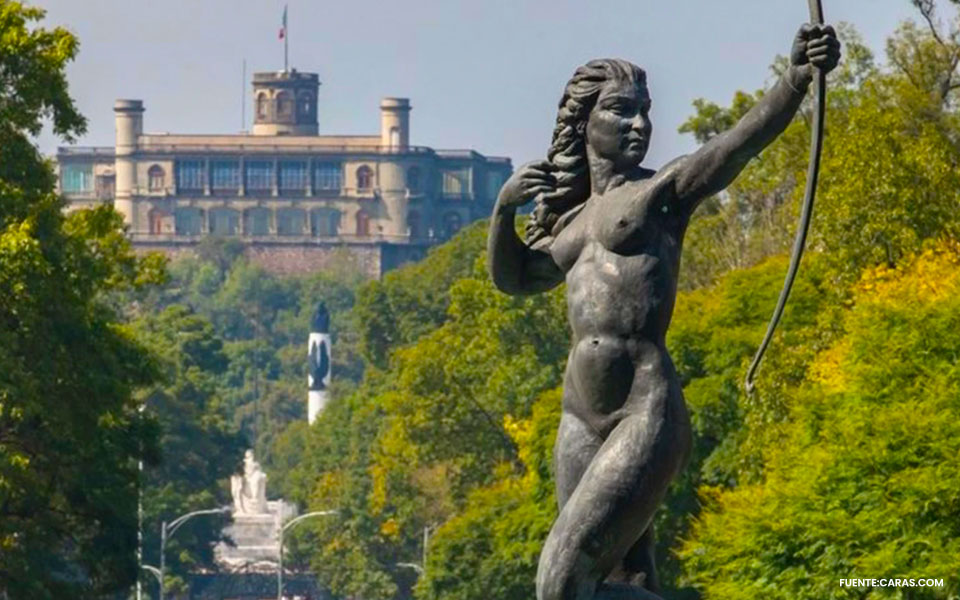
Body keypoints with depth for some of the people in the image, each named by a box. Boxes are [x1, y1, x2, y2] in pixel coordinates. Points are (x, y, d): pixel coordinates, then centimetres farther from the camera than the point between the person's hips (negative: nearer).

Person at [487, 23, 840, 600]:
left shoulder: (662, 193, -2)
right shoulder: (573, 218, 18)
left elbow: (744, 140, -18)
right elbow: (514, 276, 30)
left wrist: (797, 79, -37)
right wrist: (504, 207, 10)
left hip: (647, 414, -7)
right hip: (583, 419, 7)